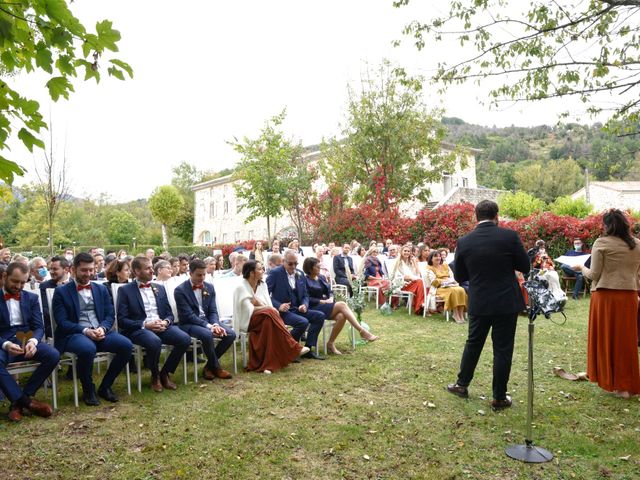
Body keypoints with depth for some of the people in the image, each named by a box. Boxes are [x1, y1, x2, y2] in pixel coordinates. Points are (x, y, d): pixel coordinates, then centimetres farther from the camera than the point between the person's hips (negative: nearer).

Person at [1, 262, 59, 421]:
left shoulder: (31, 298, 12)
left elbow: (38, 327, 5)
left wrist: (33, 341, -19)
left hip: (26, 340, 3)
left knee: (53, 355, -26)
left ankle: (18, 401, -13)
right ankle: (26, 401, -21)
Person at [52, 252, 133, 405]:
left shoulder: (101, 289, 16)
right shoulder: (61, 292, 4)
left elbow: (110, 315, 11)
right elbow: (62, 322, -5)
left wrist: (102, 328, -12)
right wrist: (85, 330, -19)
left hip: (100, 332, 4)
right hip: (74, 334, -4)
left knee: (126, 345, -23)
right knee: (88, 349, -38)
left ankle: (105, 386, -2)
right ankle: (88, 390, -9)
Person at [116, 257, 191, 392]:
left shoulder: (159, 288, 18)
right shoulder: (125, 290, 3)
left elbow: (169, 314, 17)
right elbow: (122, 320, -5)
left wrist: (166, 322, -7)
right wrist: (145, 324, -17)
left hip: (162, 326, 5)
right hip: (139, 329, -4)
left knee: (185, 339, -23)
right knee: (155, 341, -37)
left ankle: (165, 373, 0)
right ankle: (155, 376, -6)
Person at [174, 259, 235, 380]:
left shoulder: (209, 287, 7)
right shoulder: (180, 290, -11)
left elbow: (213, 311, 7)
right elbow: (188, 315, -17)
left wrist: (215, 324, -16)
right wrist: (209, 326, -26)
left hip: (208, 321, 6)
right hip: (189, 324, -6)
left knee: (231, 334, -16)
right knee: (207, 334, -36)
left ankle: (209, 366, -3)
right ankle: (216, 367, -12)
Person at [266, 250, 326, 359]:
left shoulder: (300, 274, 13)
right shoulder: (275, 273, -7)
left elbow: (305, 295, 18)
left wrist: (304, 305, -5)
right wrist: (278, 306, -26)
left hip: (297, 309, 7)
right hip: (282, 311, -7)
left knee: (320, 316, -9)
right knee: (303, 322, -30)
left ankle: (309, 349, -3)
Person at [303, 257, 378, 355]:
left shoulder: (321, 278, 17)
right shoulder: (305, 280, -5)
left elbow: (329, 291, 17)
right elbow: (308, 299, -12)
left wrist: (331, 298, -5)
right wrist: (323, 301, -16)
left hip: (327, 305, 7)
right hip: (314, 308, -6)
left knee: (341, 316, -28)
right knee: (342, 305, -28)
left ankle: (331, 343, -15)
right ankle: (362, 332, -31)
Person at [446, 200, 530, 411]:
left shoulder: (464, 242, -4)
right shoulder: (510, 236, -10)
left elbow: (460, 277, 4)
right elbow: (525, 267, -2)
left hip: (479, 303, 2)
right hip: (506, 302, -2)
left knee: (473, 343, 20)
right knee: (502, 350, 8)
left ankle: (462, 384, 32)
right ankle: (499, 398, 17)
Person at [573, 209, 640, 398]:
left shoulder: (602, 243, -9)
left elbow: (594, 275, -8)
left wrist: (581, 268, 9)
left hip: (605, 295, -4)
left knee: (606, 338, 8)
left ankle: (612, 382, 17)